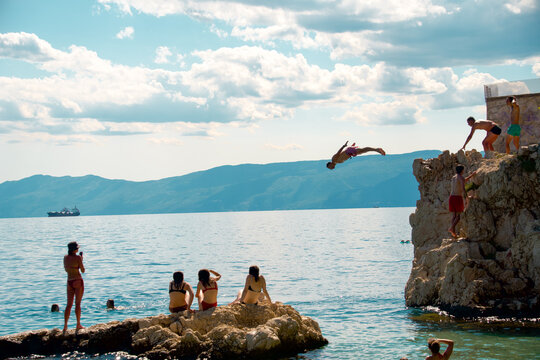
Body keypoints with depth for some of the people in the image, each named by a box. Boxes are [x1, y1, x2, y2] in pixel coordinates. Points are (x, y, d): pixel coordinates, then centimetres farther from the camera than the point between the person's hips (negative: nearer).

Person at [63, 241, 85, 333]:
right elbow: (83, 270, -7)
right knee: (78, 304, 1)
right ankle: (78, 324, 5)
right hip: (78, 281, -5)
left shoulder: (65, 257, 5)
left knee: (69, 305, 8)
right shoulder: (77, 257, -12)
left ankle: (65, 326, 3)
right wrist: (81, 260, 5)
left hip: (69, 282, 5)